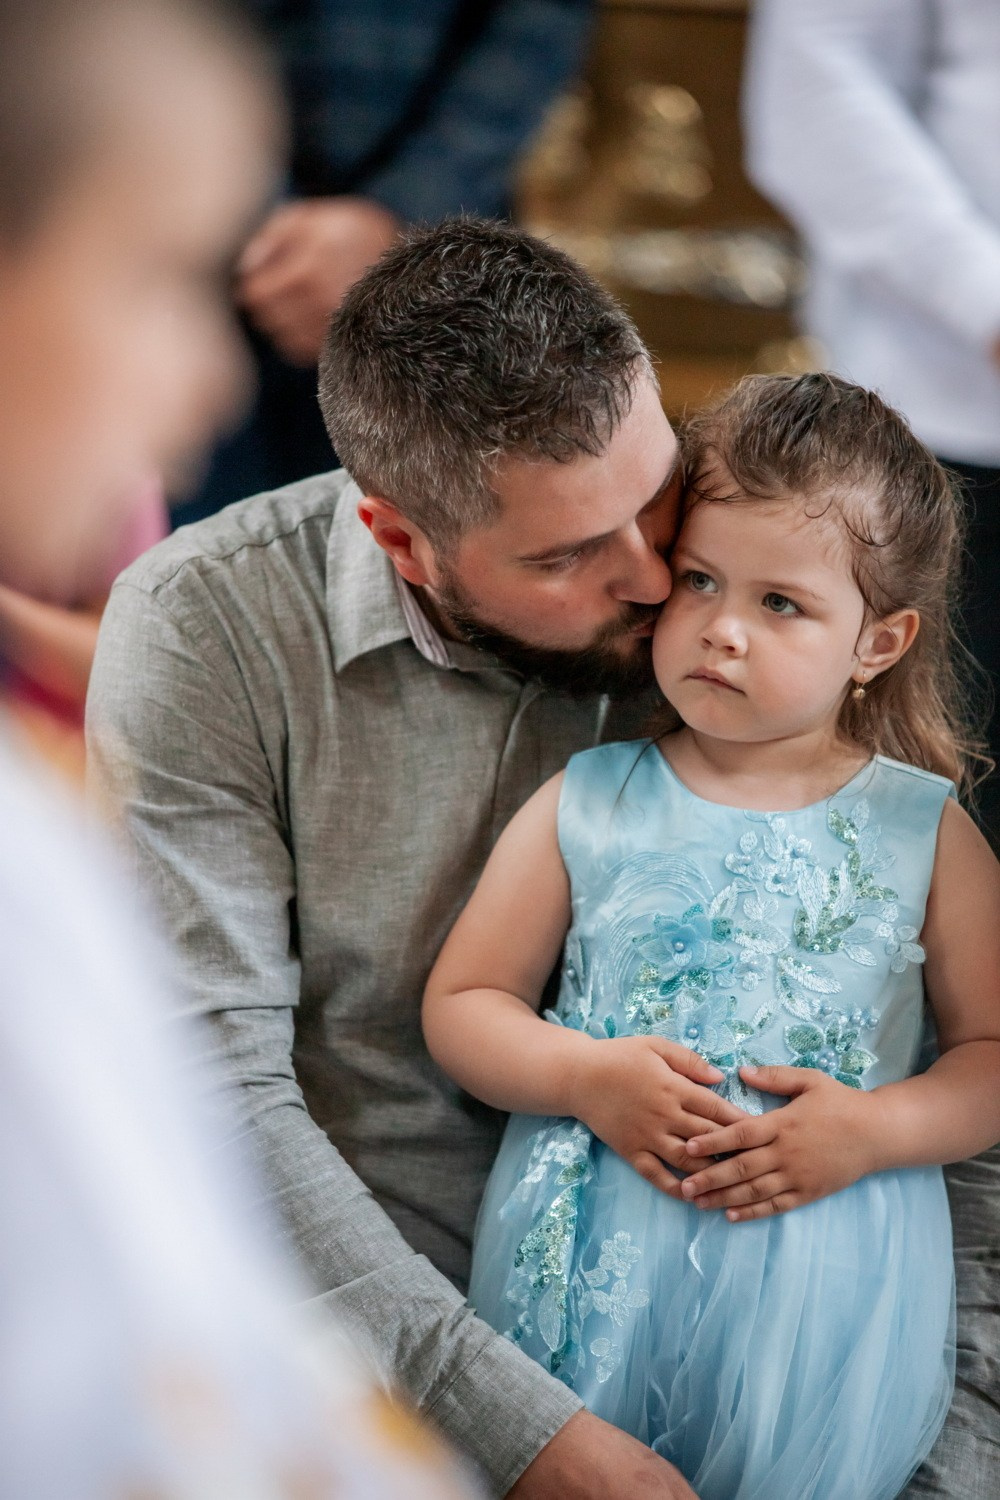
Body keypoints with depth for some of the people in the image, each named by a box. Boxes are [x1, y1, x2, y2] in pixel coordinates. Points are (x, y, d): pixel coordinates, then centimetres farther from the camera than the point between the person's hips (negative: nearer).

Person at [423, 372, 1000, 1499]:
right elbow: (461, 1004, 6)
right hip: (588, 1278, 1)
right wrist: (587, 1077, -12)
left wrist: (874, 1129, -13)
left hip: (823, 1296, -1)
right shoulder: (585, 806, 2)